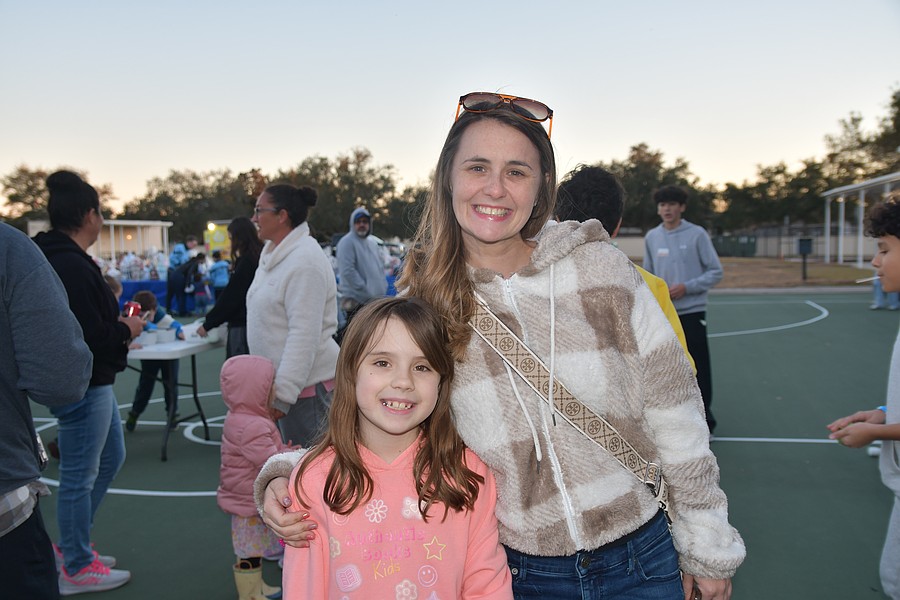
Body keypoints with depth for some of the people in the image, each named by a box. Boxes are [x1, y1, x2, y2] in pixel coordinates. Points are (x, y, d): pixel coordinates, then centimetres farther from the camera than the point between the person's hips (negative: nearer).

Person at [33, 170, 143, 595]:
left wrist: (117, 326, 5)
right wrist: (127, 330, -12)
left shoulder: (57, 257, 9)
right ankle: (76, 569, 20)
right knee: (79, 475, 4)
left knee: (110, 457, 23)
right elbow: (91, 336, -28)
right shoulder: (71, 266, -24)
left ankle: (73, 544, 36)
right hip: (82, 385, -11)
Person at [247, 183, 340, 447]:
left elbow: (304, 335, -23)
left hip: (309, 385, -9)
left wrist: (282, 394, -24)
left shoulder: (305, 261, -18)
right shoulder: (273, 253, 13)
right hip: (280, 381, 9)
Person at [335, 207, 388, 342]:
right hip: (356, 300, -8)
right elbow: (348, 271, -18)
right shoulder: (347, 242, -9)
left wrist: (383, 288, 7)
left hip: (377, 299, 8)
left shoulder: (372, 243, 18)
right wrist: (366, 292, -18)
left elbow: (381, 267, 23)